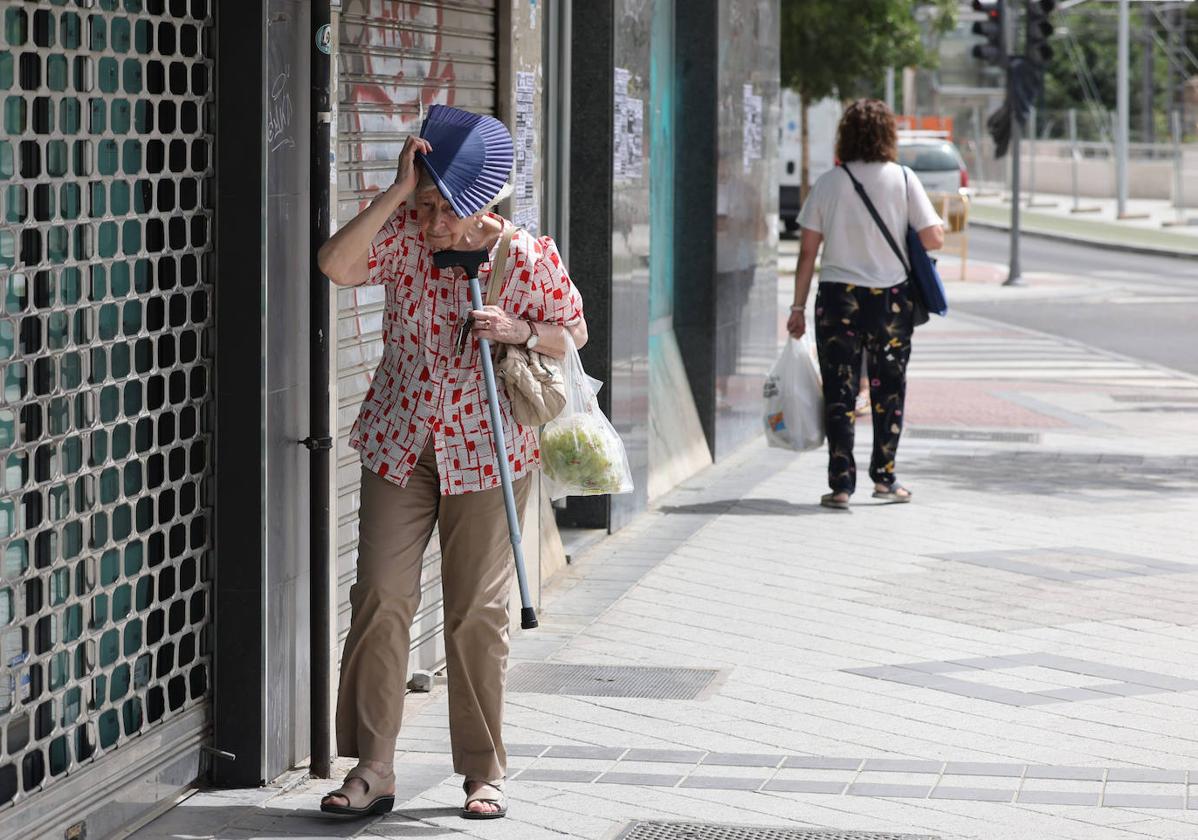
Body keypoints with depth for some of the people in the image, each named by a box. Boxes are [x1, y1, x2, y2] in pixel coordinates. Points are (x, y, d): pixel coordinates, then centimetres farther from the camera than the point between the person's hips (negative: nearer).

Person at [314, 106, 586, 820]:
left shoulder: (529, 256, -9)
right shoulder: (405, 231, -6)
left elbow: (574, 332, 3)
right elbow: (336, 265, -23)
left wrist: (520, 331, -17)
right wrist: (398, 192, -25)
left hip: (485, 452, -2)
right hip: (399, 445, 2)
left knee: (478, 612, 3)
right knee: (380, 600, -2)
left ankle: (484, 773, 15)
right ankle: (373, 769, 4)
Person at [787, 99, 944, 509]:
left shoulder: (827, 183, 0)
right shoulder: (903, 179, -3)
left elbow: (807, 251, 0)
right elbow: (933, 239, -6)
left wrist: (798, 307, 6)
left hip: (837, 295, 0)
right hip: (890, 295, 0)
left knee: (839, 392, 3)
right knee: (888, 390, 14)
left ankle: (840, 484, 1)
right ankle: (884, 475, 19)